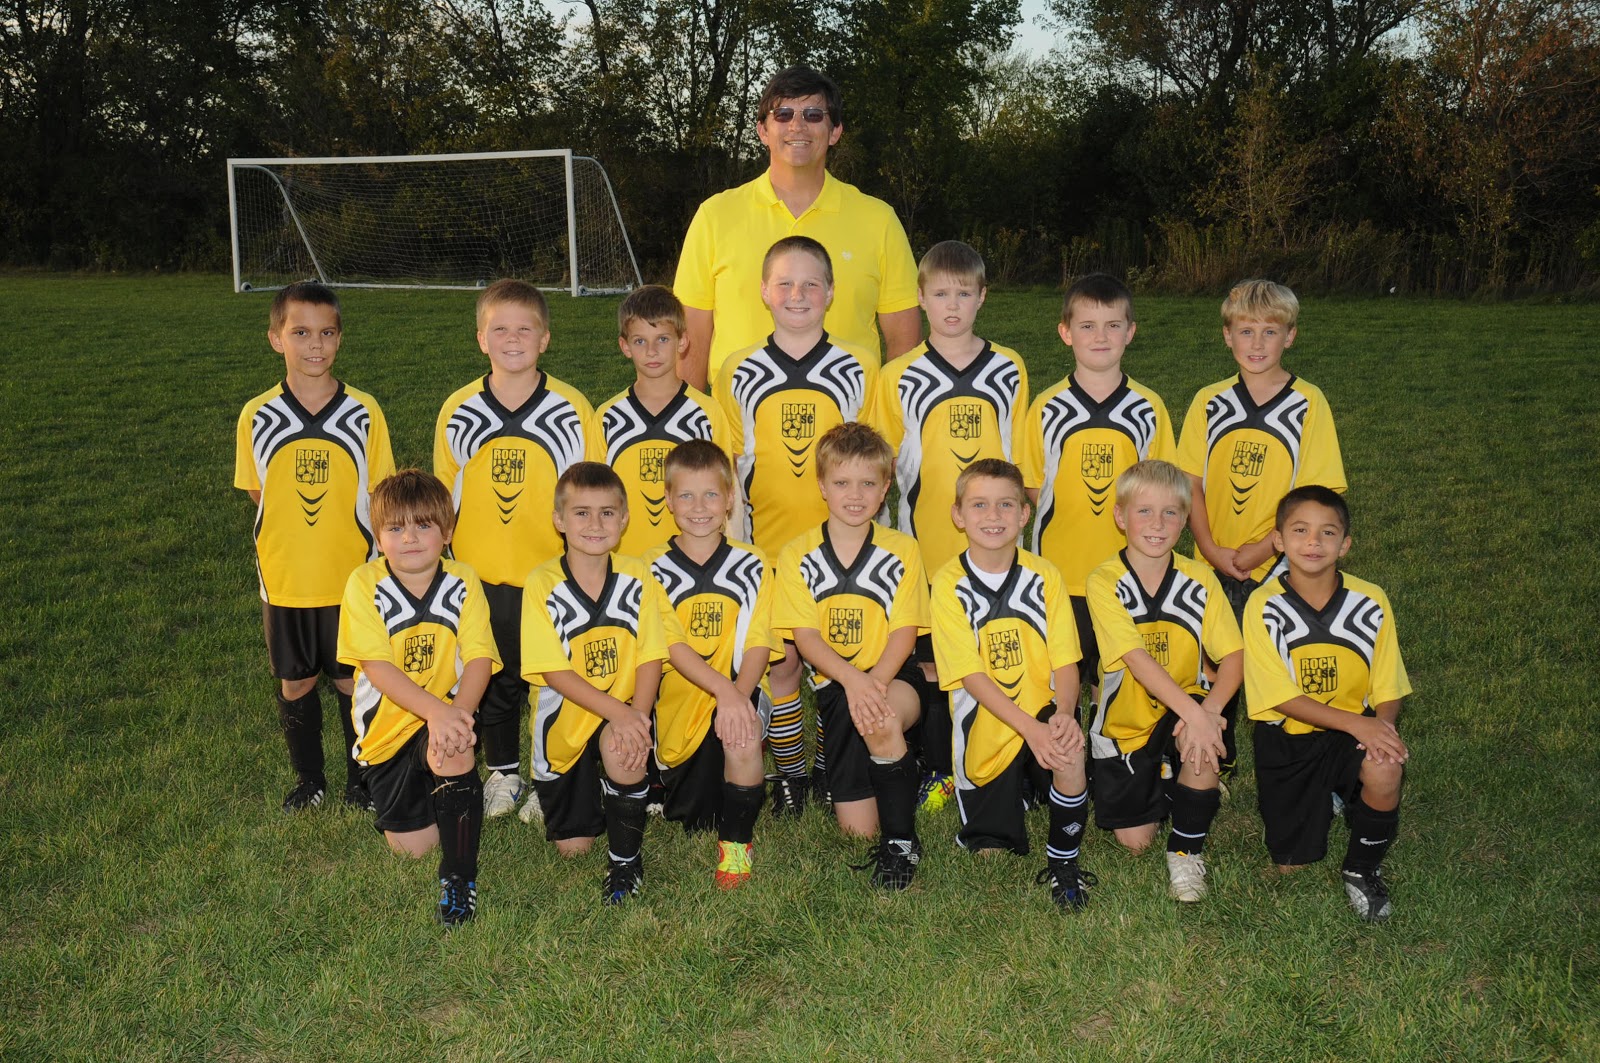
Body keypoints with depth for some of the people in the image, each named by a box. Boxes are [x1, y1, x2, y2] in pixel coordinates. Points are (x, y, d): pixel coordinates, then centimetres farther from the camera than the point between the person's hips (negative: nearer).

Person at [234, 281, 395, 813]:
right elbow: (256, 493, 8)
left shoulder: (363, 412, -6)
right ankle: (309, 779, 34)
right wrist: (295, 525, -4)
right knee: (294, 683, 14)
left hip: (352, 578, -1)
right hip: (284, 579, 2)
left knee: (353, 681, 10)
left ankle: (361, 779, 29)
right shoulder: (257, 416, -4)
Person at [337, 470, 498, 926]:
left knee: (454, 749, -36)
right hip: (387, 724, 1)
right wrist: (435, 710, -33)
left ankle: (459, 875, -20)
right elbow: (377, 667, -18)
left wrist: (458, 711, -34)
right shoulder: (364, 584, -10)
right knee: (411, 844, 1)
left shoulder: (463, 582, -6)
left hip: (447, 719, 0)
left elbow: (480, 658, -14)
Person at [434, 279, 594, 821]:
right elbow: (444, 500, 10)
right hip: (480, 577, 2)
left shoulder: (573, 409, -6)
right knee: (495, 680, 16)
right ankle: (502, 771, 36)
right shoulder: (458, 411, 0)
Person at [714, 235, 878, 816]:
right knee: (776, 661, 4)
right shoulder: (738, 375, 3)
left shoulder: (857, 370, 3)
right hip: (767, 548, 0)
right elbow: (725, 468, 7)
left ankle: (833, 768, 25)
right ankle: (789, 774, 20)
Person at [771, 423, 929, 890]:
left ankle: (901, 842, -18)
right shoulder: (797, 556, 3)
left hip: (893, 677, -1)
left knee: (882, 717, -39)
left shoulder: (902, 550, 3)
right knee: (857, 828, -6)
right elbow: (805, 636, -5)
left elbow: (904, 631, -3)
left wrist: (875, 680, -23)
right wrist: (851, 678, -24)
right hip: (834, 682, 1)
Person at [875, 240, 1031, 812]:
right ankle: (936, 770, 19)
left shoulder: (1009, 370, 6)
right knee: (931, 660, 5)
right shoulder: (899, 377, 2)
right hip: (927, 544, -1)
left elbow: (1022, 460, 12)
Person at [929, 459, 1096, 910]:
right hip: (985, 725, 0)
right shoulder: (949, 584, -8)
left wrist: (1063, 713, -25)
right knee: (992, 850, 2)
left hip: (1043, 714, 0)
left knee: (1070, 746, -34)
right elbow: (972, 675, -14)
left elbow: (1065, 661, -4)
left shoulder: (1044, 575, -1)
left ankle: (1063, 863, -11)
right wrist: (1029, 727, -27)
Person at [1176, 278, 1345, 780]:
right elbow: (1191, 482, 3)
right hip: (1212, 567, 3)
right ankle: (1218, 765, 32)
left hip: (1278, 567, -3)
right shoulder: (1209, 402, 1)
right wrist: (1210, 547, -10)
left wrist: (1263, 547, -15)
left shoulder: (1308, 404, -6)